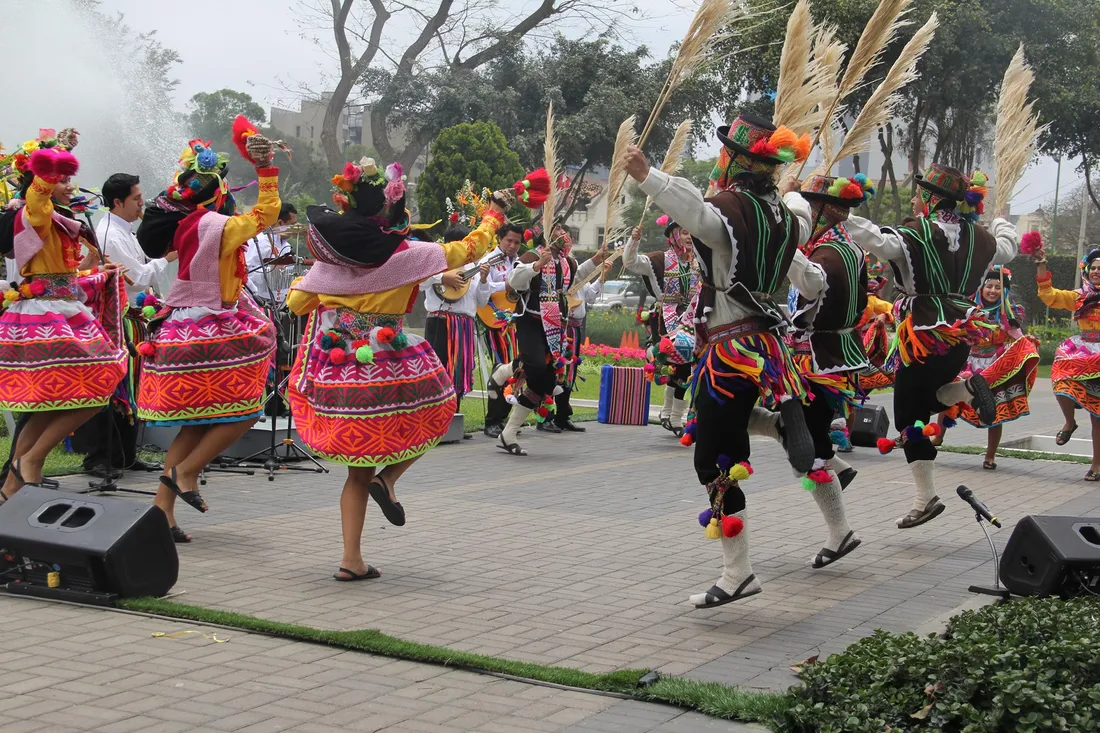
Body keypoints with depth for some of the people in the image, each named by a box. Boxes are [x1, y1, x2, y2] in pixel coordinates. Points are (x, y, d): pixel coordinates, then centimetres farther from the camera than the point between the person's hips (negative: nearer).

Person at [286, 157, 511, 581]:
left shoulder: (331, 256, 2)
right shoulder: (407, 256, -8)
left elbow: (297, 302, 12)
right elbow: (468, 249, 4)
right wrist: (494, 214, 20)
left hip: (337, 371, 4)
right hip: (387, 369, -4)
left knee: (358, 469, 15)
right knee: (435, 412, 24)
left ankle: (352, 559, 11)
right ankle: (388, 478, 1)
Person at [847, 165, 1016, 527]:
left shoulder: (916, 233, -13)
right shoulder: (979, 237, 6)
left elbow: (880, 243, -29)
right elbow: (1007, 249, 27)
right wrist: (1001, 222, 48)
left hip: (925, 335, -6)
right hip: (962, 332, 6)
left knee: (909, 413, 3)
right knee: (927, 397, 25)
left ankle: (925, 497, 1)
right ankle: (968, 389, -5)